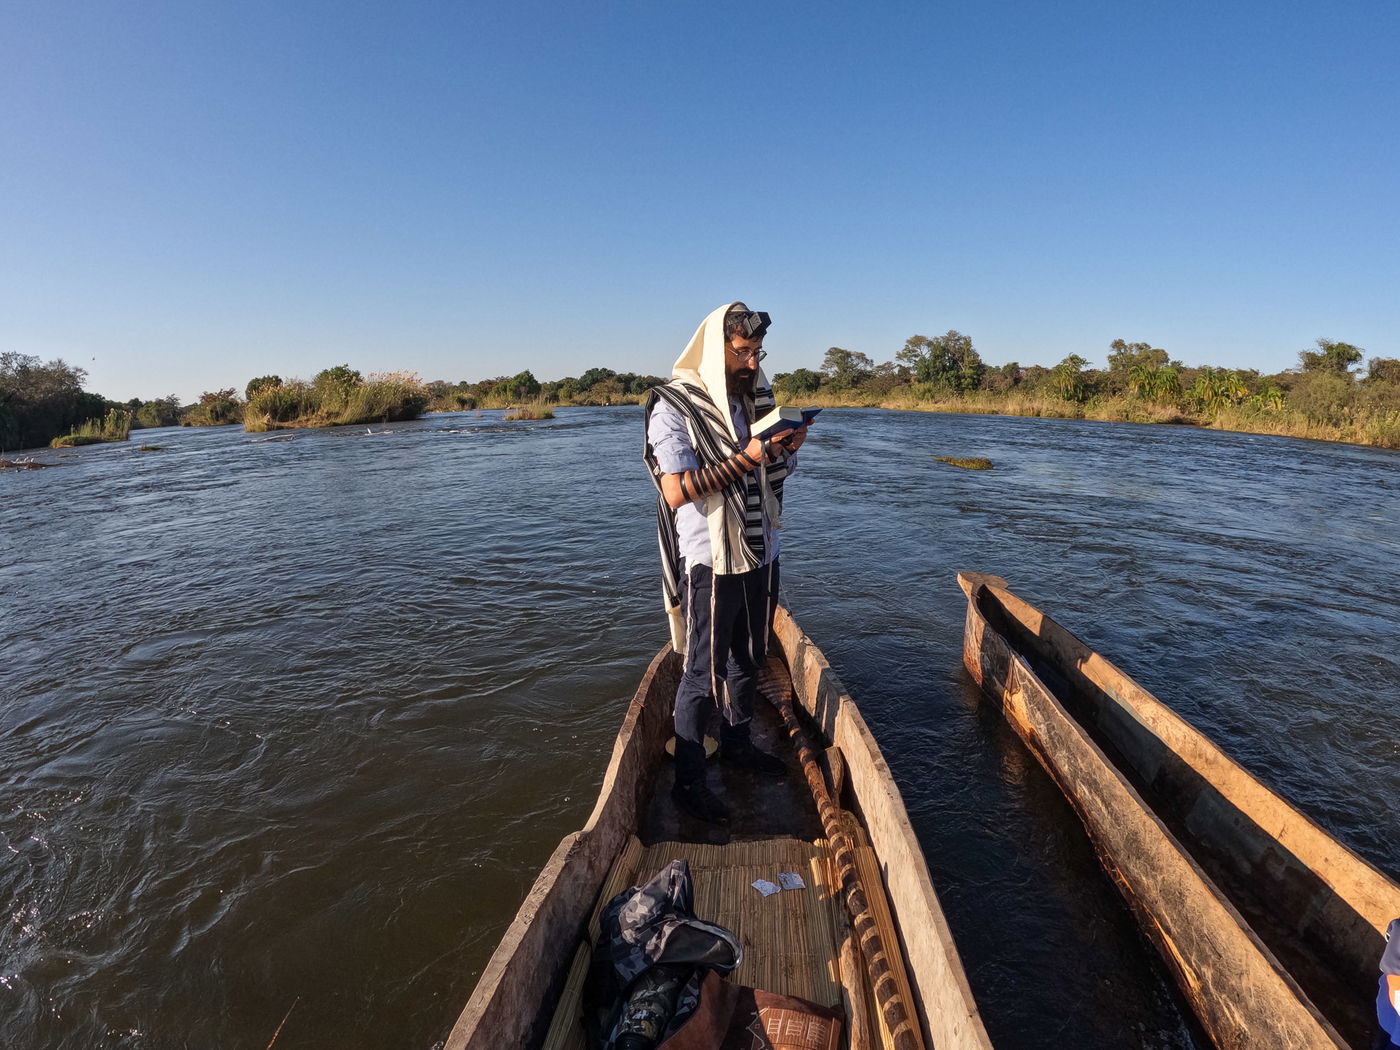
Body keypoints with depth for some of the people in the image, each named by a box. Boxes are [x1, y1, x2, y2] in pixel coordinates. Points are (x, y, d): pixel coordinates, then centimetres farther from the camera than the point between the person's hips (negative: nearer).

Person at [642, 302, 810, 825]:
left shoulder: (757, 398, 8)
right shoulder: (674, 405, -12)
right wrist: (746, 457, -25)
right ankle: (688, 781, 17)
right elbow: (676, 491, -22)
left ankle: (738, 743, 39)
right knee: (704, 671, 2)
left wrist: (787, 449, -6)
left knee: (749, 659, 19)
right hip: (710, 561, -7)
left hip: (760, 553, 7)